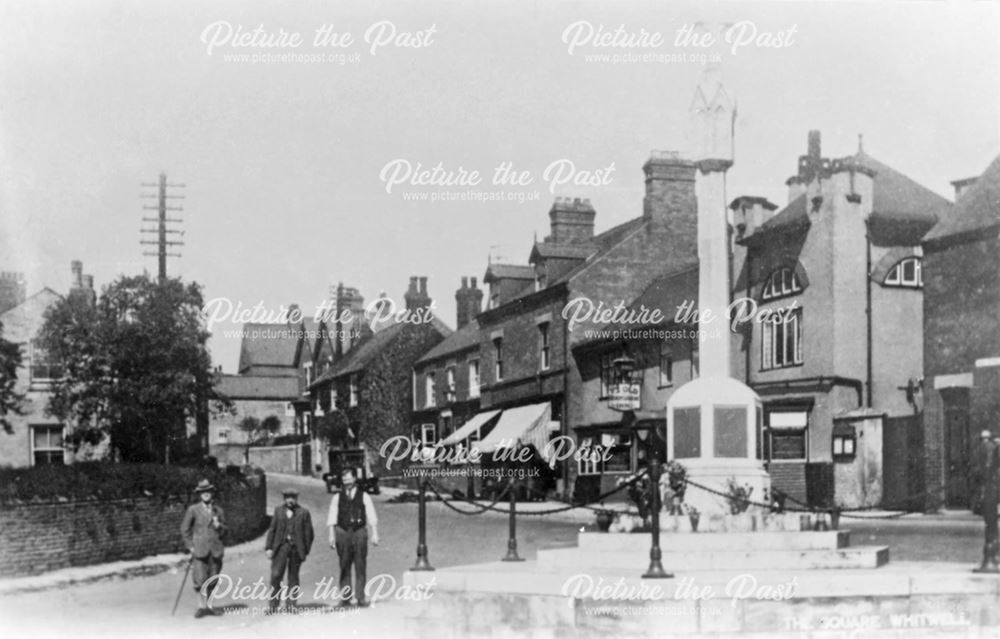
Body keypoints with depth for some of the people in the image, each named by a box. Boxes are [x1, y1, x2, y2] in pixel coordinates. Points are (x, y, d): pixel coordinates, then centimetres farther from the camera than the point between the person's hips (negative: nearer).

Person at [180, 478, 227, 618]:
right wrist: (190, 546, -1)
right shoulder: (193, 510, 3)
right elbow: (185, 529, 6)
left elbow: (224, 531, 18)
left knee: (213, 580, 4)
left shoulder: (218, 511, 11)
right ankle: (203, 605, 8)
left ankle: (208, 605, 16)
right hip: (200, 549, -3)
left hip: (215, 550, 3)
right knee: (200, 579, -9)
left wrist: (219, 526, -4)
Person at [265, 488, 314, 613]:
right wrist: (268, 547, 2)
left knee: (293, 577, 4)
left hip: (296, 547, -1)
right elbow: (272, 530, 9)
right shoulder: (278, 511, 11)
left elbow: (308, 533, 3)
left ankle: (291, 604, 10)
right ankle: (273, 604, -2)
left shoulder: (304, 513, 3)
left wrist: (306, 551, -1)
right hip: (281, 546, 1)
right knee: (275, 575, -7)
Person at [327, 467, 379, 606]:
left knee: (360, 567, -1)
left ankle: (360, 598, 2)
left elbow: (372, 517, 3)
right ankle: (345, 597, 6)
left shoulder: (363, 496, 6)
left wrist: (375, 534, -6)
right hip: (343, 532, 1)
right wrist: (332, 535, -2)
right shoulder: (337, 498, 9)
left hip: (359, 532, -1)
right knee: (344, 567, 3)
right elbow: (332, 519, 7)